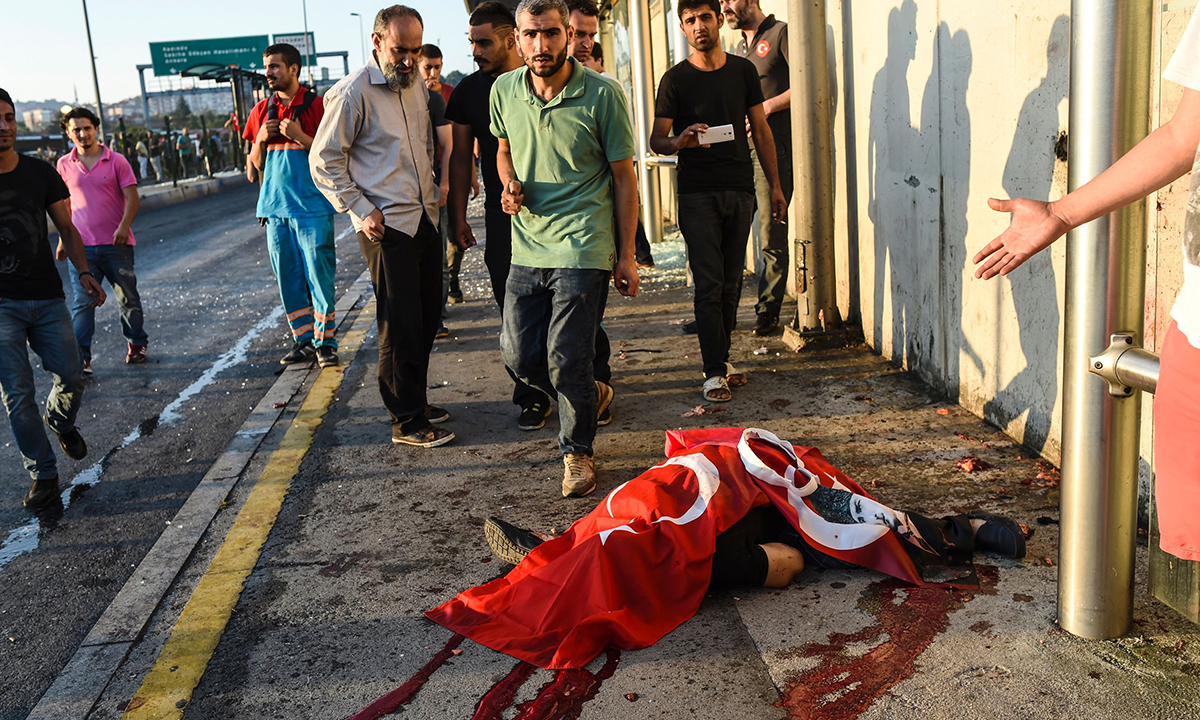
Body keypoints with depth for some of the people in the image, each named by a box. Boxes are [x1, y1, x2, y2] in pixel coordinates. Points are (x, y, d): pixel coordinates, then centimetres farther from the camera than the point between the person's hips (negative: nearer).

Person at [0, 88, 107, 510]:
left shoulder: (40, 173, 4)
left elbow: (66, 228, 10)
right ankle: (43, 475, 10)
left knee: (71, 376, 1)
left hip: (47, 297, 3)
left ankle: (60, 422, 37)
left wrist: (83, 272, -4)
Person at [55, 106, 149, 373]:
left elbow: (132, 198, -5)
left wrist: (123, 227, -19)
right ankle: (81, 358, -3)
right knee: (82, 303, -4)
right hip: (81, 246, 1)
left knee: (128, 298, 10)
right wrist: (63, 239, 14)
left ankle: (137, 344, 28)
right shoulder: (64, 165, 7)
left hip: (116, 244, -1)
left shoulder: (116, 161, 0)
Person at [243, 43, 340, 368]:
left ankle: (326, 342, 3)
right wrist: (260, 140, -2)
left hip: (312, 205, -5)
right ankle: (303, 339, 16)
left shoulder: (317, 105, -2)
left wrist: (300, 137, -15)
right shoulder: (261, 111, 13)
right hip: (274, 205, 5)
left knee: (319, 275, -5)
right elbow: (254, 165, 17)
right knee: (288, 278, 7)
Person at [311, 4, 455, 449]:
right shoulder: (353, 93, -10)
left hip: (425, 220, 8)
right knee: (401, 326, -5)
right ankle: (406, 422, 5)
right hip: (387, 227, -8)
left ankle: (415, 401, 29)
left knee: (427, 319, 13)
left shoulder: (418, 88, 13)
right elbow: (324, 162, -9)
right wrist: (360, 210, -14)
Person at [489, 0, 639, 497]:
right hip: (527, 246, 5)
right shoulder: (504, 91, 4)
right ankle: (592, 395, 35)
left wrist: (626, 256, -4)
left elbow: (624, 177, -3)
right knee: (518, 353, 7)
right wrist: (510, 185, -2)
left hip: (583, 248, -5)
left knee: (567, 360, -4)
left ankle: (577, 449, 22)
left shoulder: (603, 94, -9)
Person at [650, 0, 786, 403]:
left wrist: (776, 185, 8)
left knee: (731, 283, 8)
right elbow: (656, 141, -1)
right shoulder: (675, 79, 0)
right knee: (709, 285, -6)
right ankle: (714, 373, -2)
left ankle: (722, 359, 20)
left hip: (740, 191, 4)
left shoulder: (743, 71, 10)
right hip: (698, 193, -3)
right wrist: (679, 142, -24)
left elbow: (761, 131, 13)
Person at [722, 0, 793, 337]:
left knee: (772, 233, -4)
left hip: (773, 150, -7)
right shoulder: (741, 47, 24)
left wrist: (768, 106, -17)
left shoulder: (781, 33, 0)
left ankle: (768, 312, 3)